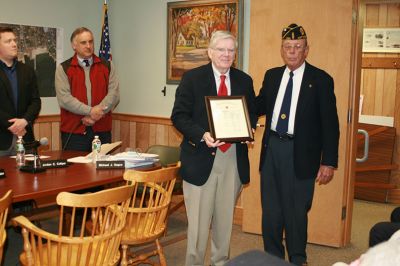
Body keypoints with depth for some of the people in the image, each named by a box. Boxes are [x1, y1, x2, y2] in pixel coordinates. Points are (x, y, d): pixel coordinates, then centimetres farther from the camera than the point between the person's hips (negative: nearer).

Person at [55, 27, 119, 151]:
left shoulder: (107, 66, 10)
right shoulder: (63, 68, 4)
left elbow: (114, 93, 0)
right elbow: (64, 98, -8)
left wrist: (97, 114, -11)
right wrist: (90, 111, -14)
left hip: (102, 130, 2)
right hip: (73, 132, -2)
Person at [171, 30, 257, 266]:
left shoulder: (244, 81, 9)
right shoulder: (192, 78, -2)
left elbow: (253, 113, 17)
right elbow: (179, 115, -5)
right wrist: (202, 135, -21)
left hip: (234, 158, 4)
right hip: (201, 158, -3)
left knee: (226, 219, 15)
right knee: (198, 220, 3)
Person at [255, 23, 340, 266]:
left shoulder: (321, 80, -5)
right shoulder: (271, 76, 9)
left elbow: (330, 124, -6)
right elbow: (260, 105, 17)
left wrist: (329, 162, -10)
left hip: (300, 153, -4)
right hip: (272, 148, 4)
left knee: (296, 212, 7)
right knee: (270, 209, 14)